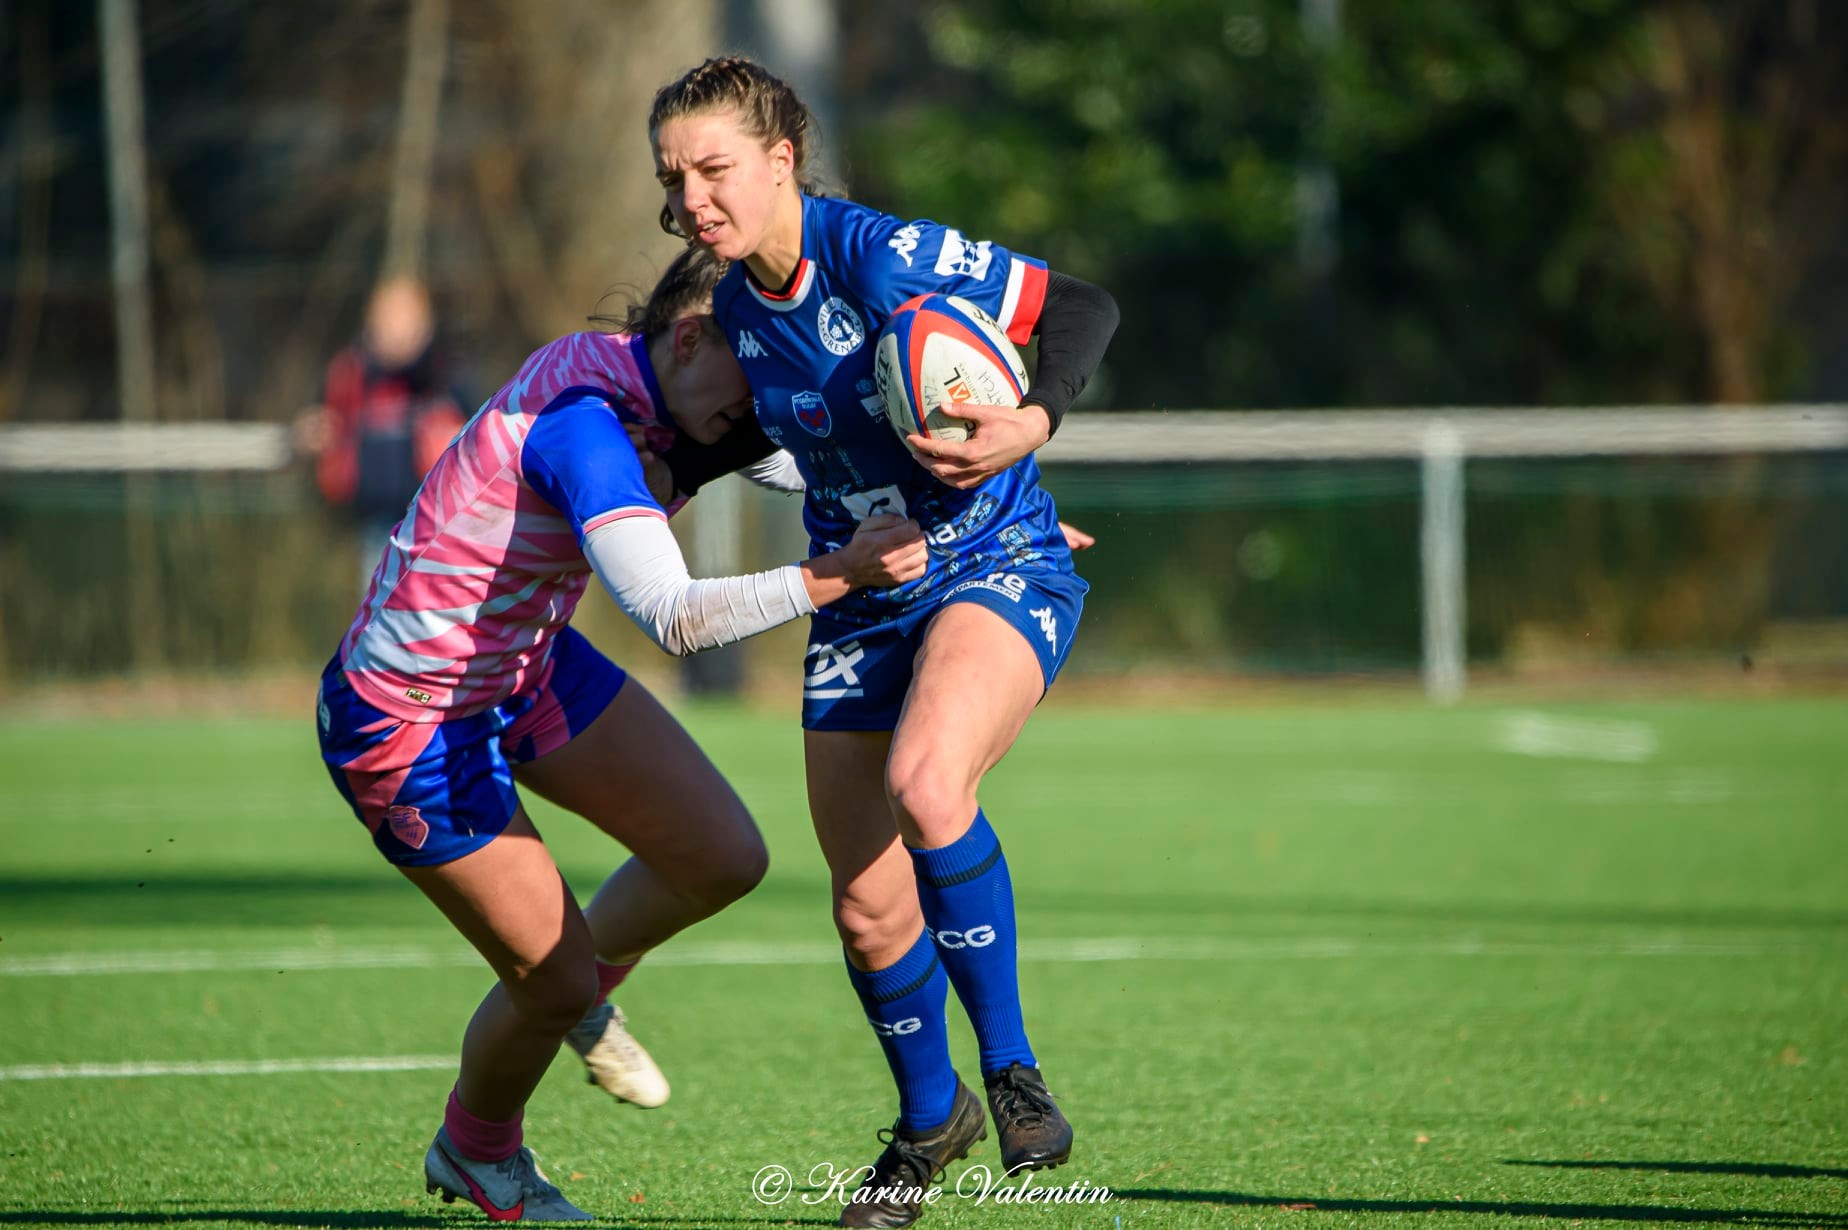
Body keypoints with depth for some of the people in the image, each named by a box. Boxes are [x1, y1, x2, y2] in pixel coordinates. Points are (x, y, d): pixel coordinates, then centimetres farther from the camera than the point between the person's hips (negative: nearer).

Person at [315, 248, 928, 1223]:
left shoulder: (624, 377, -5)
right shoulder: (582, 427, -32)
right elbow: (674, 617, -44)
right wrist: (836, 576, -49)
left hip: (527, 664, 9)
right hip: (410, 725, -9)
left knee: (726, 858, 1)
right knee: (551, 981, -1)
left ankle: (583, 985, 30)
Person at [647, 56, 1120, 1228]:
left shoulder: (881, 256, -20)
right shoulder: (738, 297, 1)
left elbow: (1083, 307, -16)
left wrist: (1035, 422, -31)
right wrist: (678, 470, 18)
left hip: (999, 570, -6)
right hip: (861, 603, 7)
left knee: (926, 784, -35)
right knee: (868, 905, 3)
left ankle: (1010, 1065, -17)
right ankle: (929, 1120, 31)